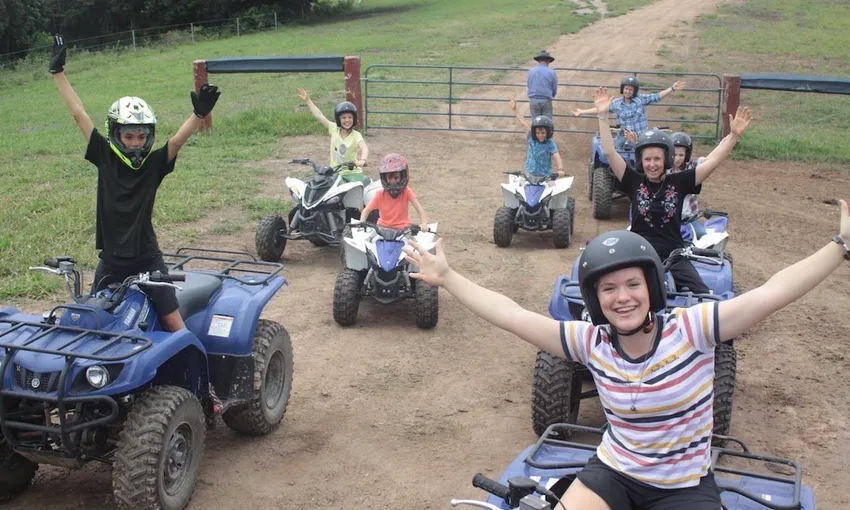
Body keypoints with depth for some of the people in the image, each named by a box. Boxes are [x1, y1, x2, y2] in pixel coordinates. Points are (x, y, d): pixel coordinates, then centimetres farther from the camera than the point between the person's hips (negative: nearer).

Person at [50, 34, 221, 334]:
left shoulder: (155, 163, -7)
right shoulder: (104, 156, -3)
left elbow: (178, 139, -25)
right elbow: (78, 113, -3)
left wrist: (199, 113, -43)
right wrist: (58, 71, -4)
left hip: (147, 258, -2)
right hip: (111, 260, 3)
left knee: (174, 324, -3)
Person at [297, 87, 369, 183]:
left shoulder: (356, 135, -12)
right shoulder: (334, 129, 0)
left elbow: (364, 147, -30)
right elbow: (319, 116, 3)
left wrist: (362, 160, -51)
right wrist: (307, 101, 2)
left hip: (352, 173, -4)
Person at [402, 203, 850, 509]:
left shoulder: (689, 329, -18)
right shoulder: (592, 343, -10)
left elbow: (771, 293, -25)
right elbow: (511, 316, -9)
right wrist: (446, 277, -10)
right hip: (612, 474, 2)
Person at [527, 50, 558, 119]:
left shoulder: (531, 71, -1)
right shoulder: (552, 73, -7)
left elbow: (528, 86, 7)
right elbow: (554, 90, 2)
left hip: (533, 101, 2)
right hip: (546, 101, -2)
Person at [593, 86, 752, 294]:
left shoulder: (679, 182, 3)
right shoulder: (633, 181, 1)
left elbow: (712, 161, -3)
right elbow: (609, 152, -6)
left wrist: (734, 135, -13)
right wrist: (603, 116, -12)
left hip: (673, 253, 1)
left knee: (703, 295, -15)